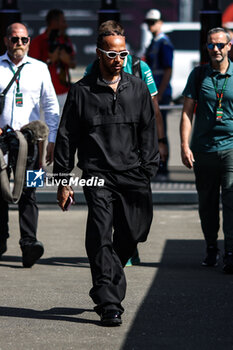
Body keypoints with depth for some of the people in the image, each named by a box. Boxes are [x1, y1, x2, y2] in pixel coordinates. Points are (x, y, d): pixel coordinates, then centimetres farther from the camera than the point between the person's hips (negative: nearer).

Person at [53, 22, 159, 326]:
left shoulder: (138, 89, 12)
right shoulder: (82, 91, 3)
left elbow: (148, 133, 15)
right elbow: (66, 137, 6)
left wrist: (147, 172, 8)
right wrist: (63, 180, 3)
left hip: (133, 175, 3)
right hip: (98, 175, -3)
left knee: (133, 233, 3)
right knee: (101, 239, -10)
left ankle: (105, 287, 26)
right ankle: (109, 304, -9)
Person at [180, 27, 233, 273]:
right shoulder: (198, 75, 5)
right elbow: (187, 112, 5)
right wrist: (184, 145, -5)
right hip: (203, 149, 2)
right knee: (206, 204, 10)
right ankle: (211, 249, 25)